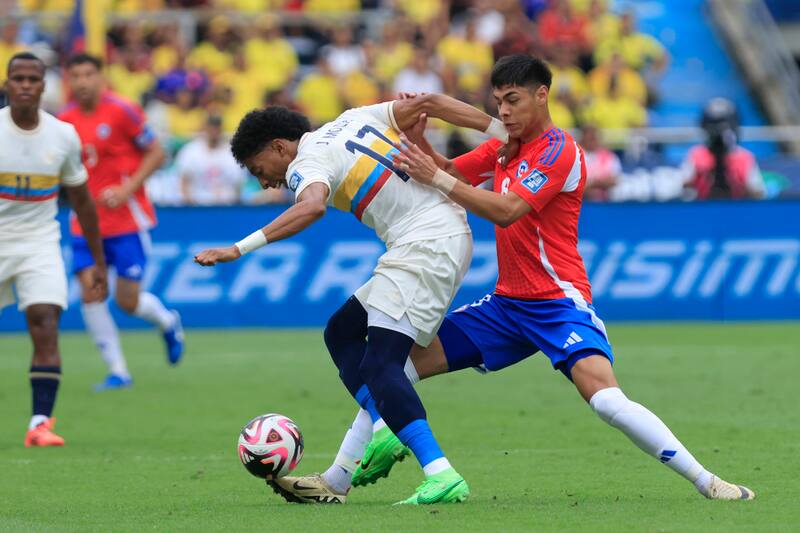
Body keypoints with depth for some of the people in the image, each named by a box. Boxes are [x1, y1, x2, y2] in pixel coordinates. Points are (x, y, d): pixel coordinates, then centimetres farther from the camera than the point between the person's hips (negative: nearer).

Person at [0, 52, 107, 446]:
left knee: (46, 326, -16)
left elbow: (81, 200, 10)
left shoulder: (63, 136, -2)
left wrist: (98, 261, 12)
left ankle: (40, 422, -19)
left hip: (40, 244, 1)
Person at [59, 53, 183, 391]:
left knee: (127, 301, -5)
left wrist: (126, 190, -16)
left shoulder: (121, 111, -10)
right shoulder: (64, 121, 3)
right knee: (90, 291, -11)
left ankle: (168, 322, 31)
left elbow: (156, 153, -6)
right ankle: (117, 372, 1)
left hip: (127, 219, -4)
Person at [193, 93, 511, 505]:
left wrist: (240, 249, -31)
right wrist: (505, 134, 9)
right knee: (342, 332, 12)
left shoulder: (307, 163, -6)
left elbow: (312, 207, -29)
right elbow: (426, 104, 12)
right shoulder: (353, 120, 19)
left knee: (379, 365, -16)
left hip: (424, 245, -10)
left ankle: (441, 476, -28)